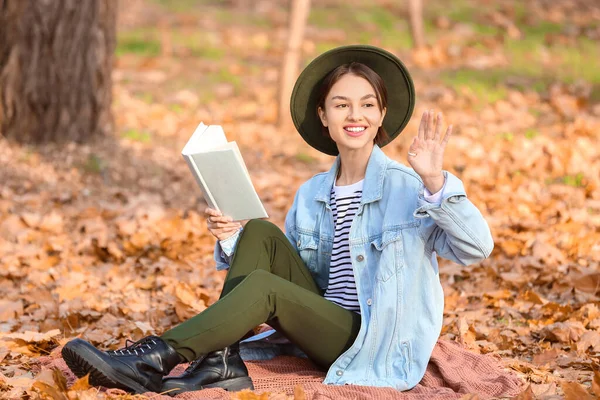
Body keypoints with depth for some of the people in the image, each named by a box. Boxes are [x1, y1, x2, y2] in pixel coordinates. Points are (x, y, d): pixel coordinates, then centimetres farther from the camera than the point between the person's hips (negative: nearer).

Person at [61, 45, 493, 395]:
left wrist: (435, 182, -35)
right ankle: (222, 361, -20)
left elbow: (477, 247, -20)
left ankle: (154, 359, -23)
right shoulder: (311, 195, 10)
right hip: (326, 327, 6)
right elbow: (295, 275, 13)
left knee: (263, 287, -26)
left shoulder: (406, 186, -9)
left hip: (380, 346, -6)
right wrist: (231, 239, -4)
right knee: (259, 234, -10)